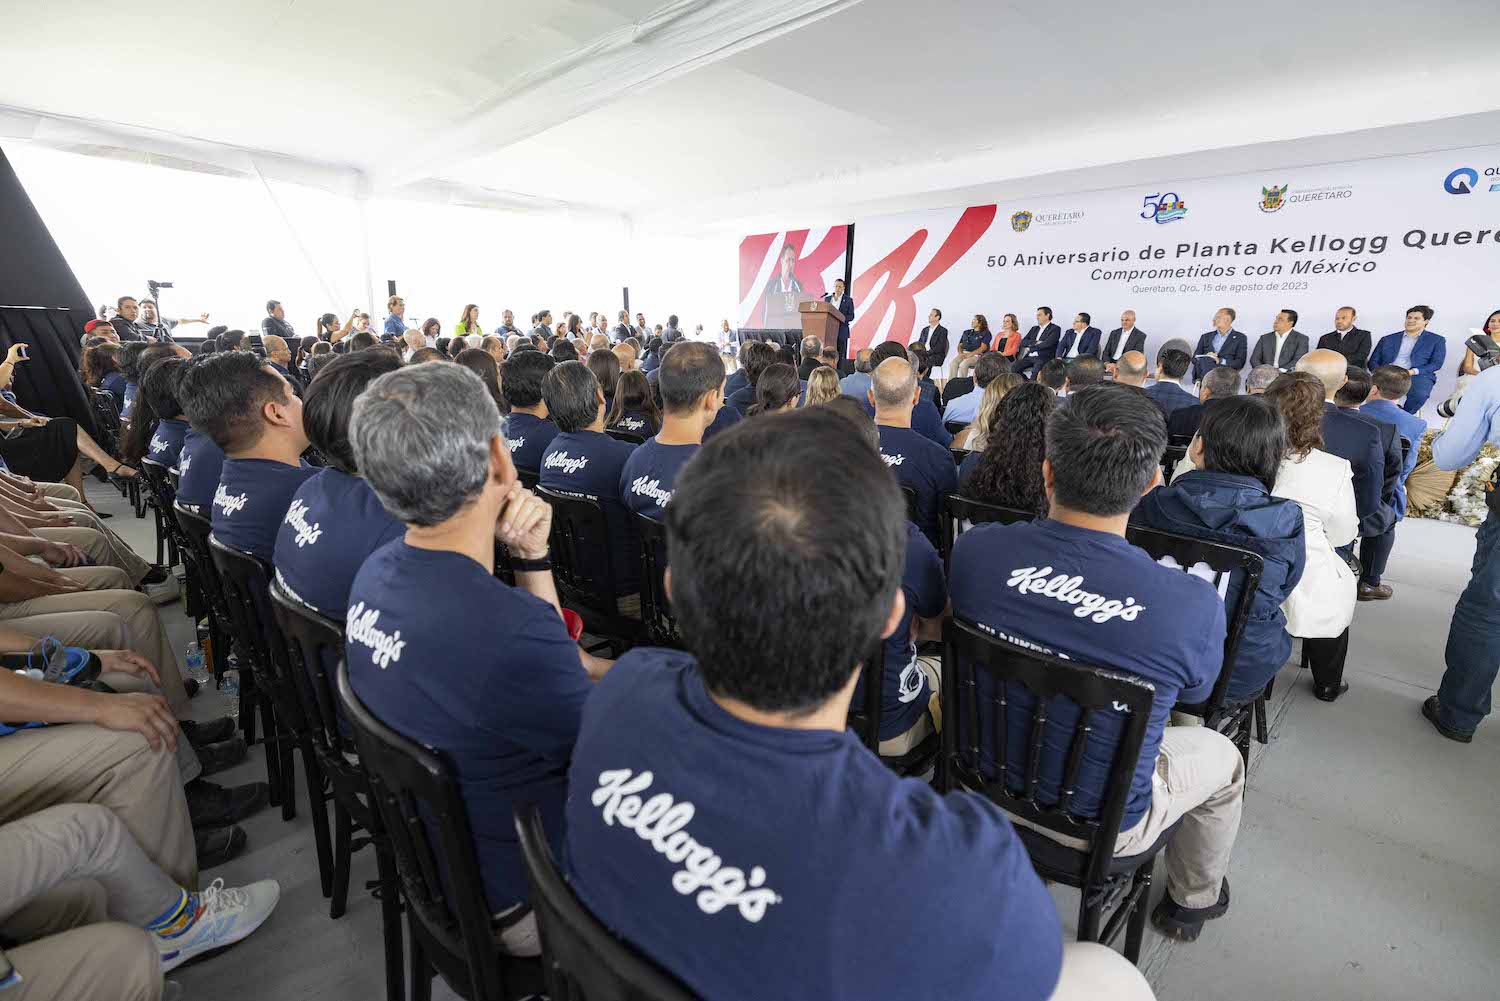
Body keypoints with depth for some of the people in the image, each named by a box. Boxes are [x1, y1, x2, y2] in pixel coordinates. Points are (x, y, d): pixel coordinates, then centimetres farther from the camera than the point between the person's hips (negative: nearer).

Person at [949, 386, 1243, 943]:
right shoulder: (1194, 605, -29)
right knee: (1223, 758, 25)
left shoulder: (972, 549, -23)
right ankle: (1193, 901, 51)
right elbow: (1194, 692, -5)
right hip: (1099, 824, -2)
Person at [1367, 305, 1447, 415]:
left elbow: (1436, 363, 8)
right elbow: (1373, 361, 16)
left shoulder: (1436, 340, 18)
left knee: (1419, 394, -37)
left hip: (1417, 376, -1)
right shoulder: (1388, 339, 22)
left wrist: (1413, 371, -12)